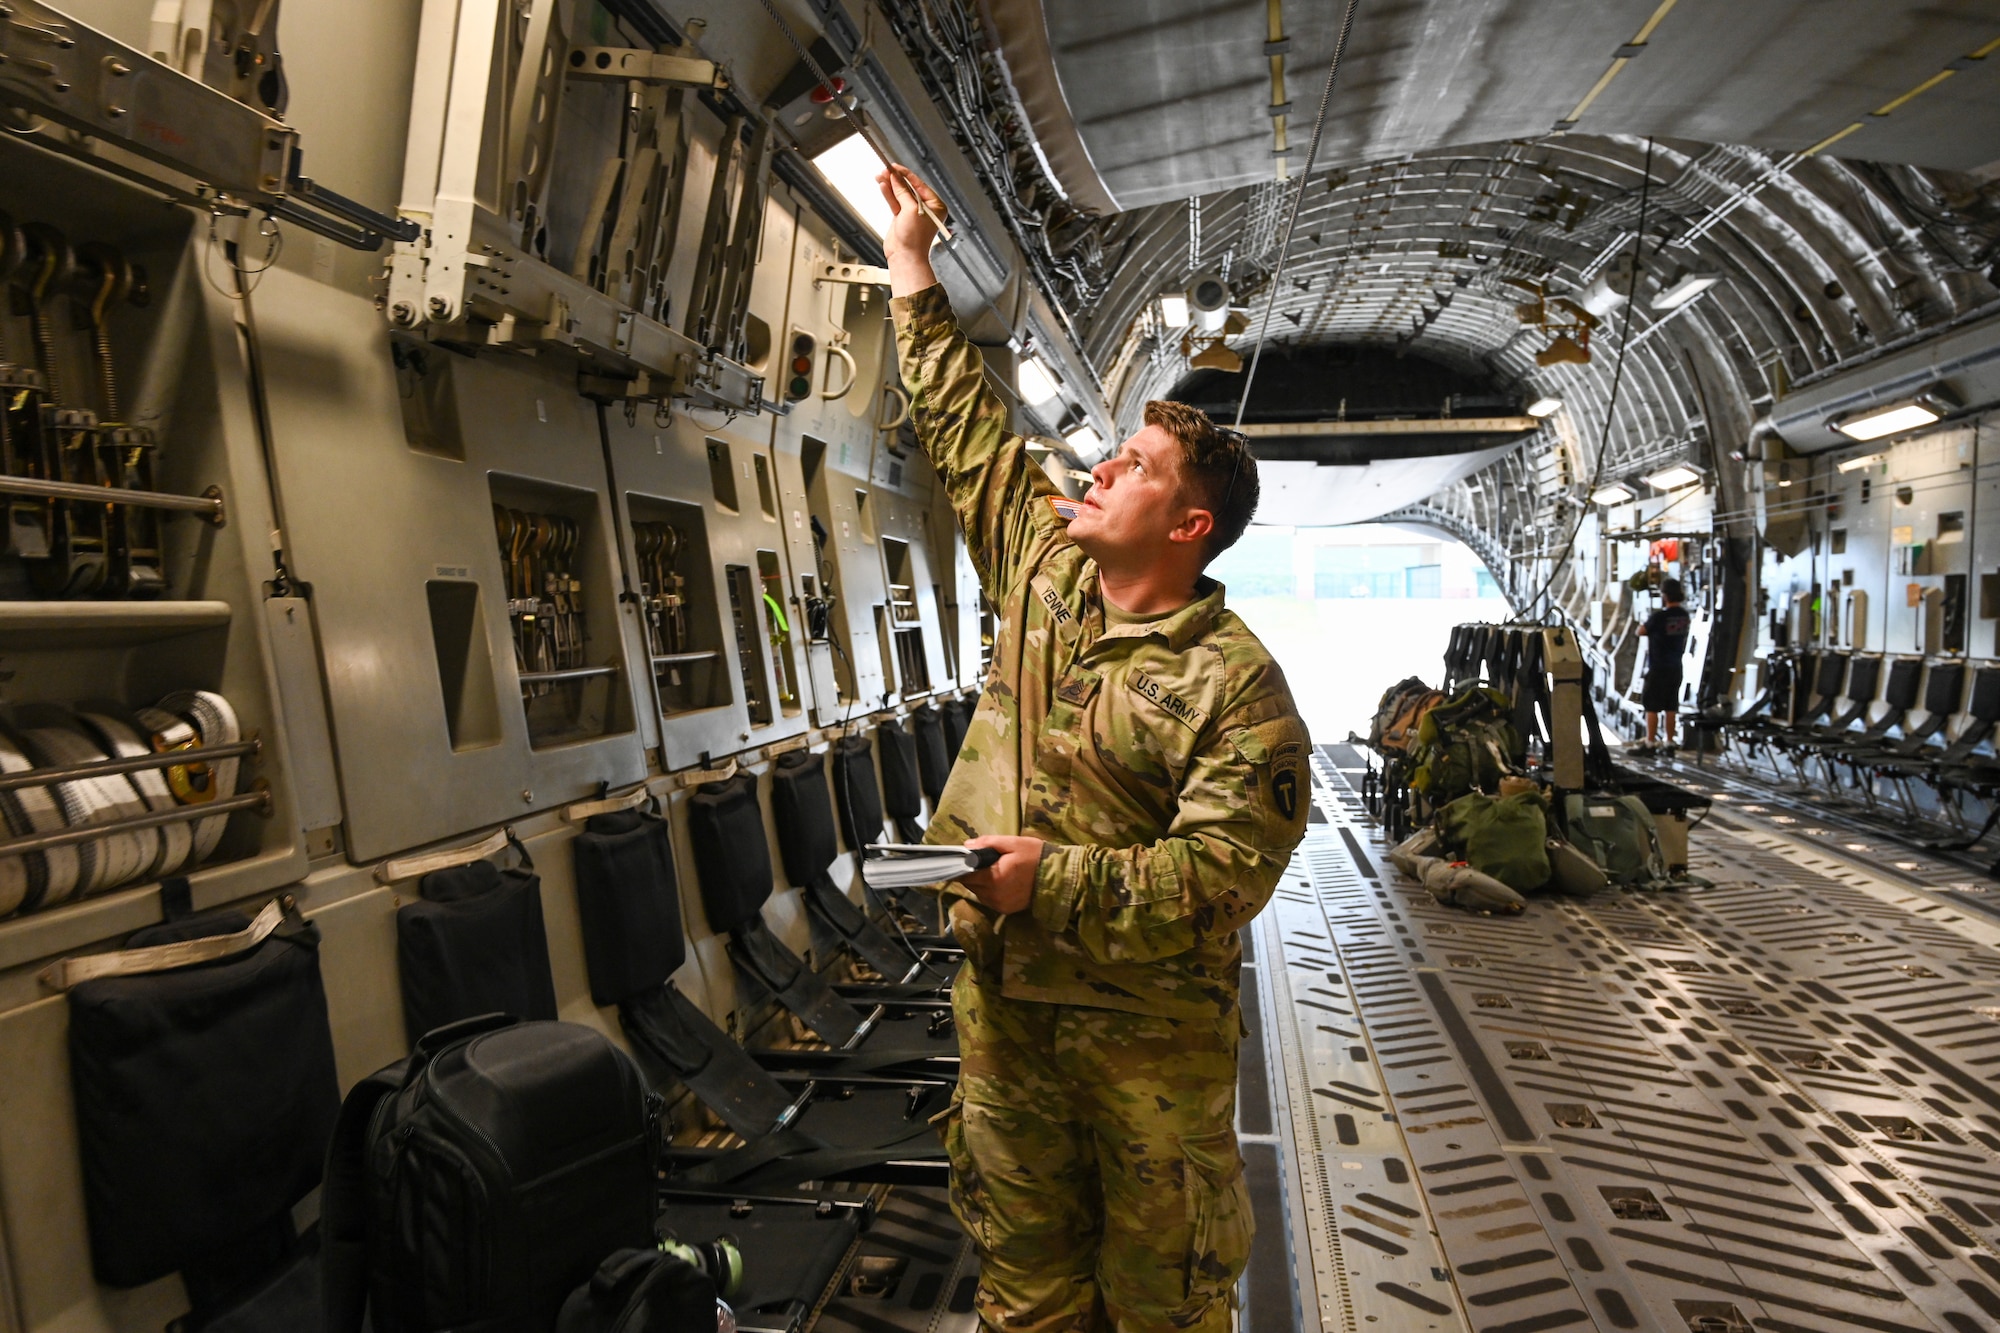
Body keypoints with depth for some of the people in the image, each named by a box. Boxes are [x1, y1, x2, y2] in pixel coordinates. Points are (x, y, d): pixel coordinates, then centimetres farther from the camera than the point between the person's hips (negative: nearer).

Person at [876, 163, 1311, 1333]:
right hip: (1002, 998, 6)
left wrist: (1050, 878, -27)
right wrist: (913, 268, 14)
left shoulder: (1234, 684, -18)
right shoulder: (1044, 569, 0)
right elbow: (964, 424, 8)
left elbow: (1219, 876, -23)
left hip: (1146, 1029, -5)